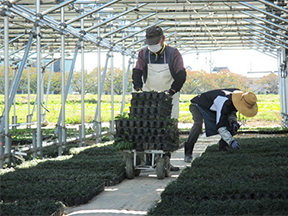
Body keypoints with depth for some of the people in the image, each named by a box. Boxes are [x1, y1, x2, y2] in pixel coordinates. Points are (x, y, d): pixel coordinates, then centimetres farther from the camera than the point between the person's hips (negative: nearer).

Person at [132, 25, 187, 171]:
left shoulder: (173, 53, -1)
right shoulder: (143, 54, 5)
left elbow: (181, 75, -7)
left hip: (169, 97, -1)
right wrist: (138, 89, -21)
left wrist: (171, 91, -20)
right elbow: (137, 72, -3)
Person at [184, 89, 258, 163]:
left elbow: (231, 112, 5)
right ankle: (188, 153, -29)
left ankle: (222, 148, 8)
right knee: (198, 123, -40)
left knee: (234, 126, -4)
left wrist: (233, 121, -16)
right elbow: (220, 126, -39)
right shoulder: (225, 104, -40)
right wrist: (231, 141, -43)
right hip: (198, 106, -8)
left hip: (212, 108, 8)